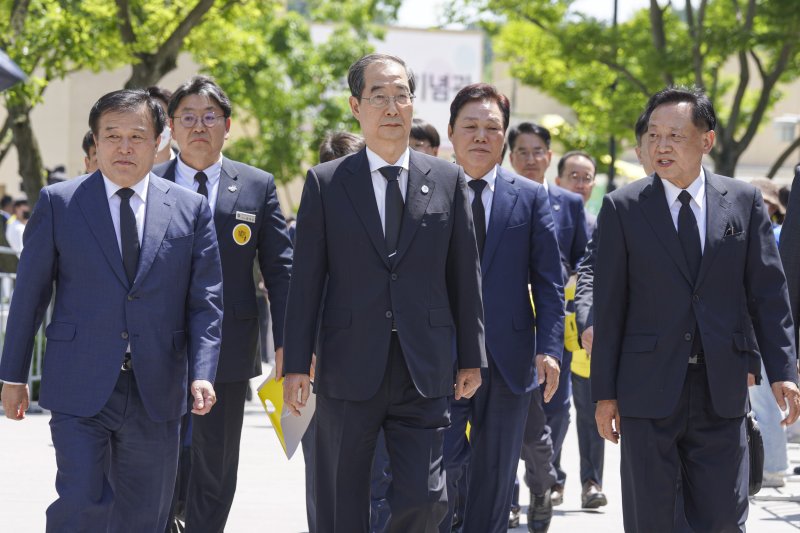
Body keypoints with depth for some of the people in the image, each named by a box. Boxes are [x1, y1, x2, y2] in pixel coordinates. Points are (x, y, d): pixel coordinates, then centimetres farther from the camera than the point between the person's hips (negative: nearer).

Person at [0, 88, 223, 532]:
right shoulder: (59, 203, 3)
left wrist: (202, 374, -9)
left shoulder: (190, 209, 7)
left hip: (156, 394, 2)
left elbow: (205, 301, 4)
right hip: (80, 390, -2)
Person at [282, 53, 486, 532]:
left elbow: (466, 274, 8)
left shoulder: (448, 181, 7)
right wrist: (296, 364, -2)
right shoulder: (326, 183, 4)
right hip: (350, 371, 0)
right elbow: (306, 279, 2)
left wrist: (471, 357, 6)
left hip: (425, 371, 0)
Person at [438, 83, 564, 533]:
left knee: (495, 479, 9)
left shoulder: (532, 197, 7)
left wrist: (549, 348, -6)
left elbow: (549, 281, 5)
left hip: (508, 358, 2)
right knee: (440, 465, -12)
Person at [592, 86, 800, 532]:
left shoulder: (744, 202, 6)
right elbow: (609, 306, 2)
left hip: (722, 394, 1)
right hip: (650, 391, -1)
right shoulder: (623, 208, 2)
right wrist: (605, 392, 0)